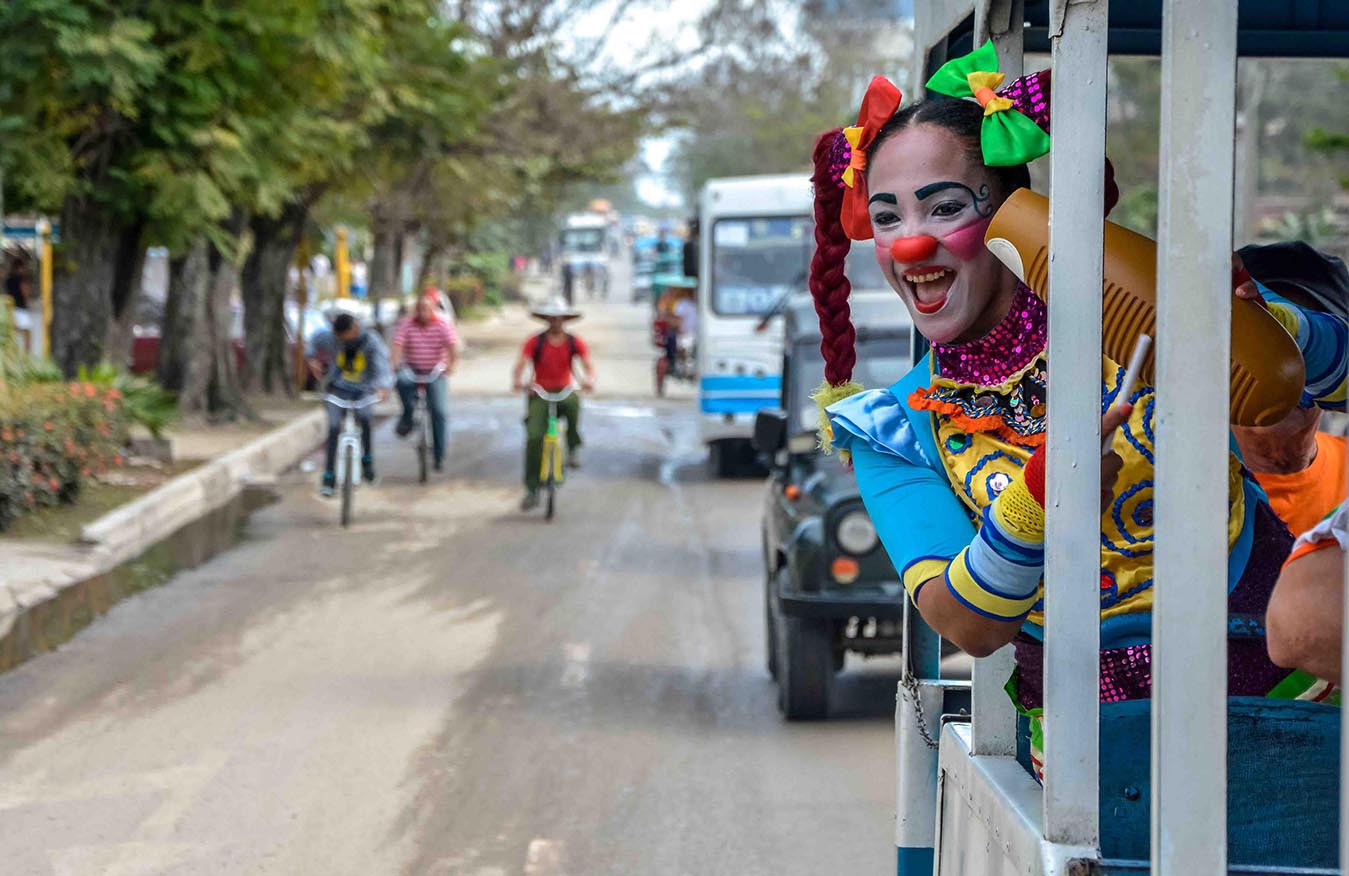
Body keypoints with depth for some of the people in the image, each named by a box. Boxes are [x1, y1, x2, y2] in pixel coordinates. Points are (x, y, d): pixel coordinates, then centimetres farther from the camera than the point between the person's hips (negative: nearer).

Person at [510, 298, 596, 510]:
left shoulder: (574, 343, -1)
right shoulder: (535, 342, -4)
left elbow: (587, 364, -11)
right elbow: (521, 364, -13)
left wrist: (589, 379, -34)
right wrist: (517, 380, -36)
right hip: (539, 395, 0)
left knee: (573, 402, -37)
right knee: (534, 438, -16)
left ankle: (573, 449, -16)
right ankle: (532, 491, -7)